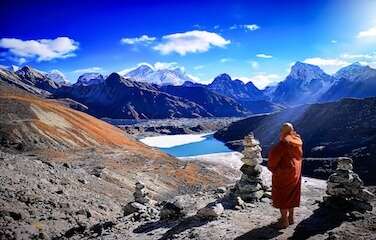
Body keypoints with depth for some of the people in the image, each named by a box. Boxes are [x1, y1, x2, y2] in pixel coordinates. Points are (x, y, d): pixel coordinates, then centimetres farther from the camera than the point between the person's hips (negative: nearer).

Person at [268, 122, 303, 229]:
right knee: (291, 194, 18)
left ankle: (284, 220, 10)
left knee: (281, 196, 3)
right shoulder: (297, 141, 4)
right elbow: (299, 155, 9)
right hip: (296, 171, 8)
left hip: (284, 172, -8)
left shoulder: (284, 142, -20)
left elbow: (274, 155, -20)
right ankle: (290, 217, 30)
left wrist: (272, 167, -6)